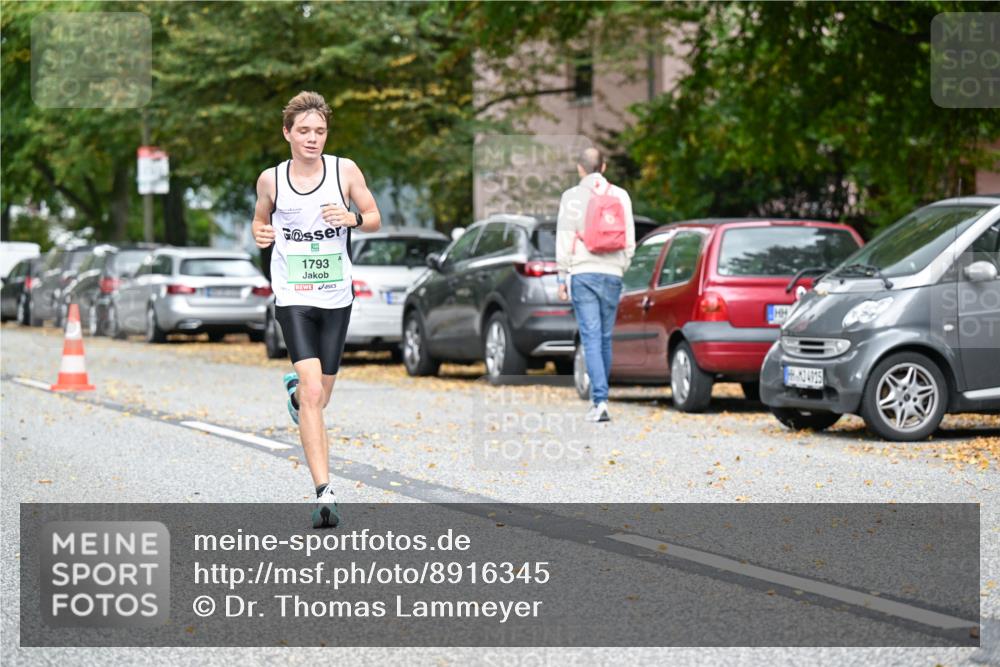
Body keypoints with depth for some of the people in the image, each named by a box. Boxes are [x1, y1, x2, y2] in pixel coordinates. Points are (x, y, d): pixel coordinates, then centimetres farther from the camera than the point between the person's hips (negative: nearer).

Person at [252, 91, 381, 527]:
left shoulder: (345, 171, 0)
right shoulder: (270, 180, 0)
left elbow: (375, 220, 7)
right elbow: (260, 220, 16)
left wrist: (353, 219, -14)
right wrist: (260, 235, -6)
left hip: (336, 296, 2)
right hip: (293, 296, -2)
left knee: (321, 394, 14)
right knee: (313, 393, -17)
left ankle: (295, 389, 54)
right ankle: (325, 494, -20)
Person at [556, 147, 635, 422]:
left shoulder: (572, 197, 0)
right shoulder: (620, 196, 8)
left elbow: (564, 239, -2)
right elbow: (629, 238, 7)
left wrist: (562, 277, 3)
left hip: (582, 273, -3)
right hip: (612, 274, 3)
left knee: (591, 338, -7)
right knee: (605, 338, 12)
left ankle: (600, 400, -18)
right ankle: (599, 397, 19)